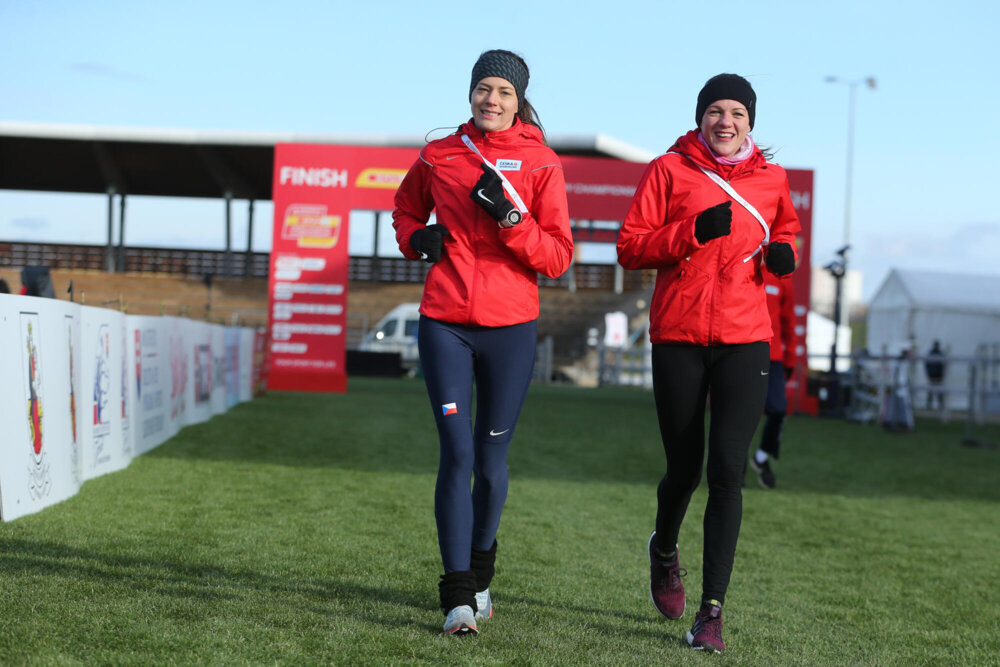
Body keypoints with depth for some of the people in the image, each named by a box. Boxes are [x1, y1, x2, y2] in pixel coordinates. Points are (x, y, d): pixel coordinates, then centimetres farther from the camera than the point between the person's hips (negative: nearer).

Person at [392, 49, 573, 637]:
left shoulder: (541, 163, 1)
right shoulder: (439, 156, 7)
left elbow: (558, 257, -3)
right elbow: (406, 208, 26)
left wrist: (510, 217, -17)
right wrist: (416, 237, 4)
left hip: (511, 328, -1)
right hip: (445, 324, 1)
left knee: (491, 460, 6)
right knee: (457, 455, -8)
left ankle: (481, 573, 30)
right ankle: (458, 594, -5)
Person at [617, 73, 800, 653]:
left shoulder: (771, 179, 10)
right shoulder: (669, 170, 2)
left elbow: (785, 230, 28)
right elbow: (630, 247, -3)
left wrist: (784, 253, 4)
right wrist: (694, 231, -17)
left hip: (745, 339, 1)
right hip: (678, 337, -1)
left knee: (728, 470, -11)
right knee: (685, 469, 7)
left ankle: (712, 612, -8)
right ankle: (665, 551, 42)